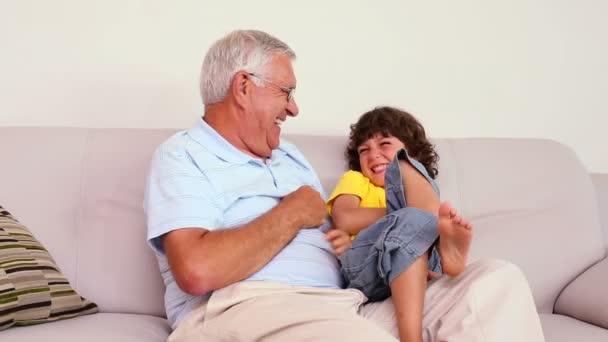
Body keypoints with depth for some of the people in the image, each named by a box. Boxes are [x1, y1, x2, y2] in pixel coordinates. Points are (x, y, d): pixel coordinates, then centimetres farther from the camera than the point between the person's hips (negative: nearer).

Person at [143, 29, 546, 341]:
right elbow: (197, 271, -16)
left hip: (342, 308, 8)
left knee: (498, 280, -8)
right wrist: (292, 214, -3)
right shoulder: (183, 156, 3)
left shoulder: (291, 157, 29)